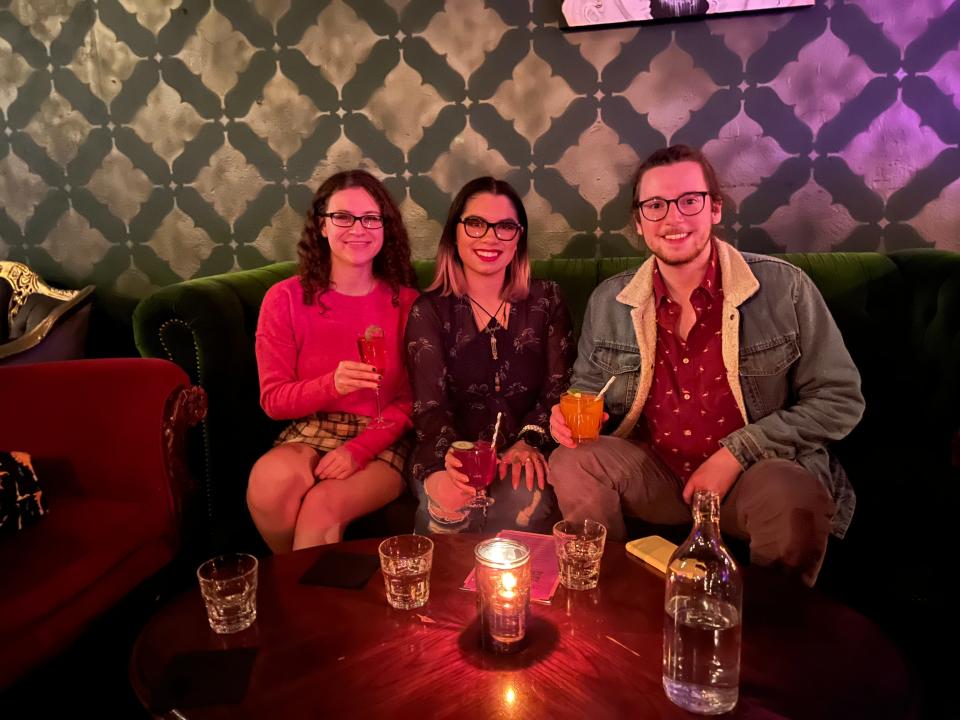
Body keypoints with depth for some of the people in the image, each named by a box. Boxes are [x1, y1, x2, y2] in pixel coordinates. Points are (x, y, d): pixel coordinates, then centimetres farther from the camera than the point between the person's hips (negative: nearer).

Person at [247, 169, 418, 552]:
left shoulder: (406, 303, -1)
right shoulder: (285, 298, -2)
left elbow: (411, 400, -1)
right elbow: (273, 399, -3)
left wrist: (360, 449, -17)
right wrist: (332, 385, -23)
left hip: (381, 442, -1)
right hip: (310, 433, 2)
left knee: (322, 505, -31)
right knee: (270, 480, -31)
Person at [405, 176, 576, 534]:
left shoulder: (546, 299, 10)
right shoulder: (429, 311, 4)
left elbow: (560, 386, 3)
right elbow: (429, 406, -6)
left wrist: (531, 441, -16)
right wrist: (450, 456, -28)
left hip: (524, 455, 1)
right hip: (452, 455, -1)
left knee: (527, 503, -32)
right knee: (447, 509, -33)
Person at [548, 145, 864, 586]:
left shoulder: (783, 288, -8)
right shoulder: (608, 302, 1)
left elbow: (840, 400, -6)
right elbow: (590, 393, 14)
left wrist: (737, 454, -15)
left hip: (763, 472, -2)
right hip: (657, 472, 3)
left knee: (795, 499, -34)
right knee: (571, 463, -22)